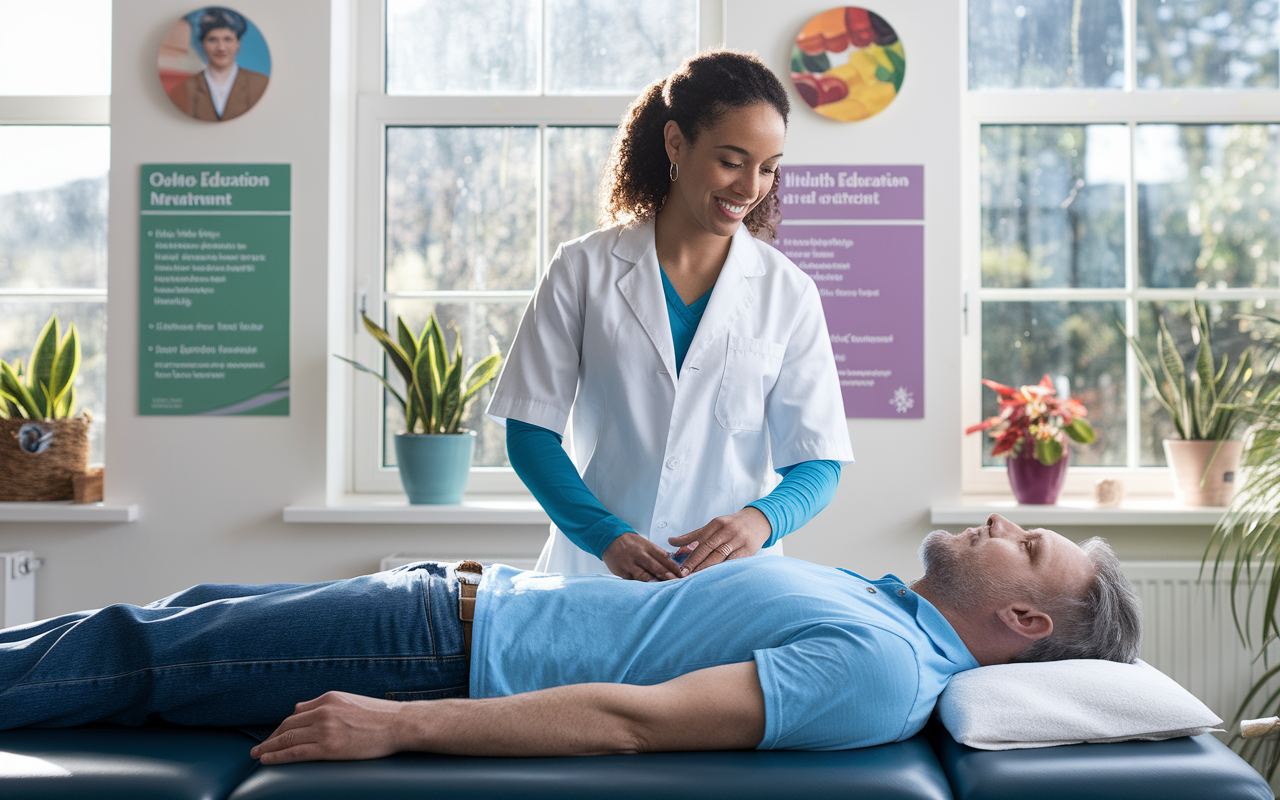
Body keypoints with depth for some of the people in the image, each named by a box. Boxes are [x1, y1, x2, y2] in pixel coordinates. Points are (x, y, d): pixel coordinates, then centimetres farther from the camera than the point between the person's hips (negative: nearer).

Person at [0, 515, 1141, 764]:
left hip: (456, 653, -8)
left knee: (135, 655, 0)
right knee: (182, 617, 14)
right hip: (467, 595, 8)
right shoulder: (881, 603, 8)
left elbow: (638, 720, -29)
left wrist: (400, 724, -29)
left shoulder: (877, 671, -22)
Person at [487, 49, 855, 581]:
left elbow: (818, 463, 6)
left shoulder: (788, 293, 7)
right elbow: (530, 429, 2)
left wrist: (761, 519, -17)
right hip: (593, 571, 0)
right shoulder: (584, 271, 5)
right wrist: (607, 535, -13)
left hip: (731, 581, 1)